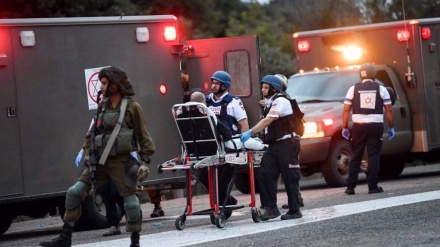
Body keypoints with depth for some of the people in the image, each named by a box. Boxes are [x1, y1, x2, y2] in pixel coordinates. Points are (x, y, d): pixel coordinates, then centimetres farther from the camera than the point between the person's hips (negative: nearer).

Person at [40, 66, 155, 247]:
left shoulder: (132, 107, -4)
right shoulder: (103, 107, 13)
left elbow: (144, 137, -5)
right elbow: (92, 133, 19)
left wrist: (145, 161, -11)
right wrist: (88, 153, 5)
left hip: (122, 162, -6)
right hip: (101, 162, 6)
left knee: (130, 201, -2)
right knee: (74, 193, -1)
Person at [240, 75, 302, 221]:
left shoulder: (280, 101, -11)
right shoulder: (271, 103, 19)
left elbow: (268, 121, -22)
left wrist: (250, 132, -27)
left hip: (287, 143, -9)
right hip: (274, 144, 9)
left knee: (290, 177, -4)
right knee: (266, 174, -3)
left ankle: (294, 210, 2)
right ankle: (270, 208, -4)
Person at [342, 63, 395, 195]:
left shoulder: (354, 89, 4)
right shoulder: (381, 89, 4)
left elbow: (346, 110, 1)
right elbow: (389, 110, 2)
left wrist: (344, 128, 6)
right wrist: (391, 127, 8)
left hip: (358, 126, 1)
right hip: (375, 125, -1)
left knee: (356, 156, 7)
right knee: (374, 156, 1)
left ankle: (350, 187, 5)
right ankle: (373, 186, -4)